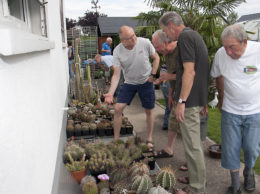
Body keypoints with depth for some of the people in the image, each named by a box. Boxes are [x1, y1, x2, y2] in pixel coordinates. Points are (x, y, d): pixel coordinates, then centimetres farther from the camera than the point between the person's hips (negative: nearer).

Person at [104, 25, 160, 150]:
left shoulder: (145, 43, -18)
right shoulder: (117, 51, -17)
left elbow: (156, 58, -1)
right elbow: (116, 74, -17)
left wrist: (152, 75, -9)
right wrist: (111, 92, -30)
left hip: (146, 82, 0)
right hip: (129, 83, 1)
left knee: (149, 111, 5)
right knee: (118, 108, -7)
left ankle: (149, 139, 25)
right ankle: (116, 140, 9)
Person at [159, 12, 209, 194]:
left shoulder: (185, 37, -13)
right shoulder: (195, 35, 18)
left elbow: (190, 72, -22)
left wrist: (181, 101, -22)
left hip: (190, 99, -11)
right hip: (198, 97, 11)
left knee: (192, 144, -1)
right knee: (194, 141, 22)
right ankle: (195, 172, 37)